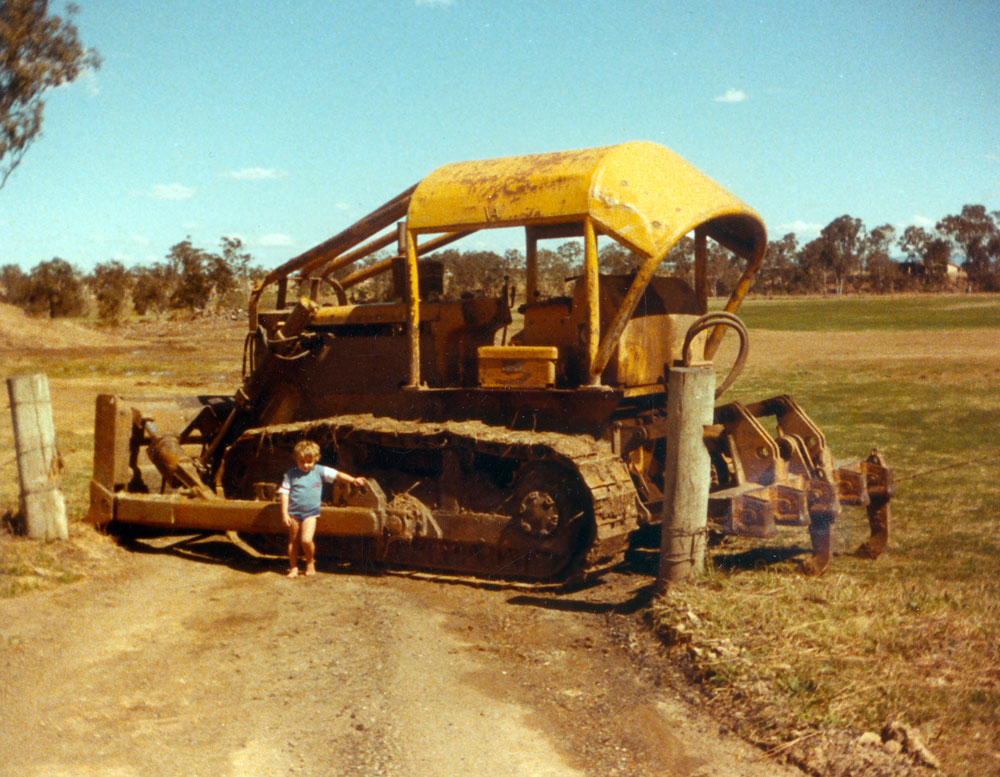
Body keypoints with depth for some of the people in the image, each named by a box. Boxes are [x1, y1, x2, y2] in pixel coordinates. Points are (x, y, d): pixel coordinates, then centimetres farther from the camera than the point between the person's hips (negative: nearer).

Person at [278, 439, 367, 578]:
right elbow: (284, 493, -1)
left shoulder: (319, 471, 0)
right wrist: (284, 513, -7)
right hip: (293, 512, 1)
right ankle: (293, 567, 24)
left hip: (310, 512, -1)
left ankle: (310, 561, 12)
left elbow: (337, 475, -1)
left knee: (306, 540, -15)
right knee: (293, 541, 10)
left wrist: (353, 480, -14)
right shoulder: (291, 474, -2)